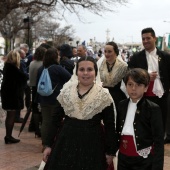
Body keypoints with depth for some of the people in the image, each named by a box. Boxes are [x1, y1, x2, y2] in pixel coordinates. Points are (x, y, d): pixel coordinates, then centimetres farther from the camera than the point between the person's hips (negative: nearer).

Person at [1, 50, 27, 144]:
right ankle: (8, 137, 4)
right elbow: (23, 77, -16)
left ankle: (8, 136, 22)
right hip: (12, 93, -9)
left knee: (10, 115, 16)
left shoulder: (7, 66, 9)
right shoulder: (12, 67, -18)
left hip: (8, 92, 10)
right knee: (11, 115, -2)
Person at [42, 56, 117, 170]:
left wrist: (110, 151, -4)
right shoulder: (66, 91, 1)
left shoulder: (104, 96, -6)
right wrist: (49, 145, 5)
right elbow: (56, 120, 6)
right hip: (66, 142, 2)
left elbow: (110, 126, -3)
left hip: (92, 145, -2)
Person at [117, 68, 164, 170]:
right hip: (123, 158, 4)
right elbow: (118, 130, 10)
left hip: (144, 161, -4)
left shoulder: (153, 109, -12)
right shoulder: (122, 105, 3)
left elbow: (159, 140, -13)